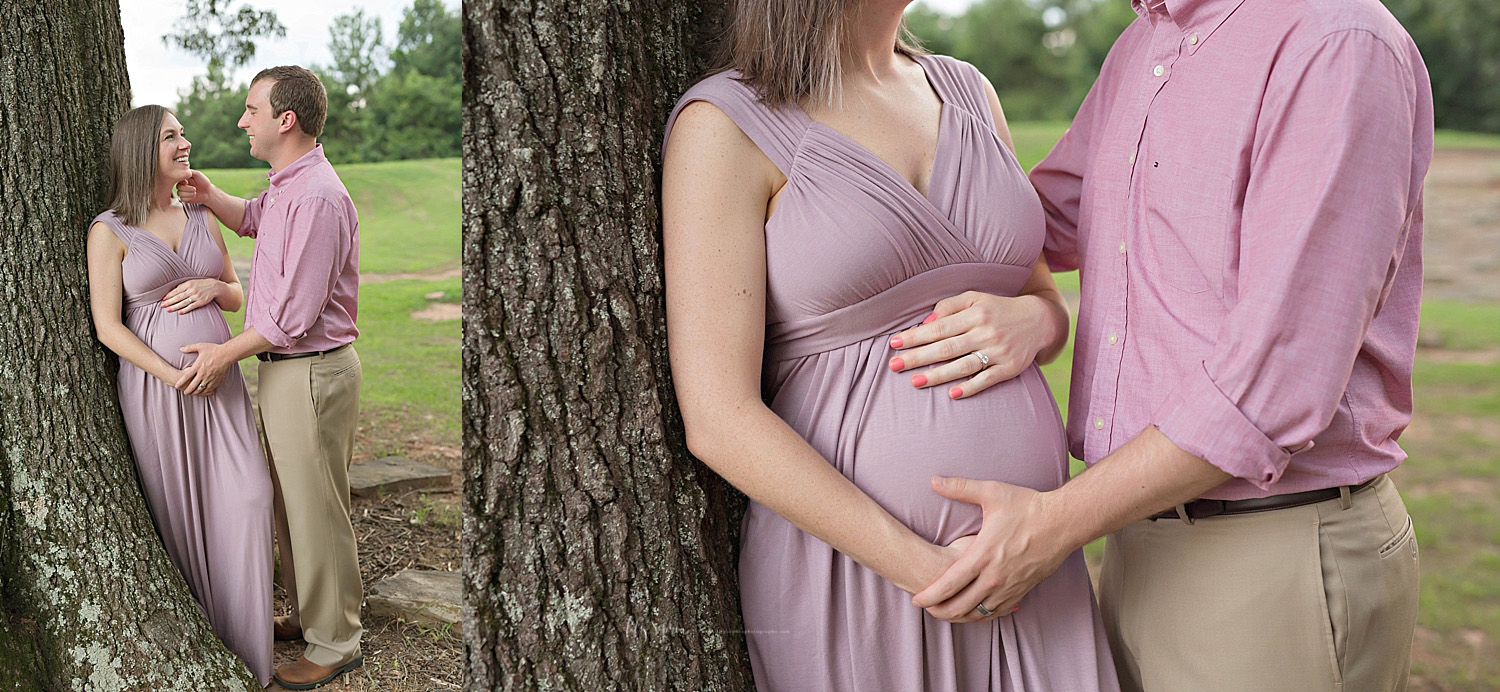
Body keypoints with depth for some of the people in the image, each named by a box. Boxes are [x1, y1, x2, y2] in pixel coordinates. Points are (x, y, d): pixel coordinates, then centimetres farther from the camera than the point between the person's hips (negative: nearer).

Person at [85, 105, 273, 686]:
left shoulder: (203, 218, 9)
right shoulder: (111, 231, -5)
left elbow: (238, 296, 16)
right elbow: (108, 326, -8)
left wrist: (213, 287, -7)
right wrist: (173, 376, -15)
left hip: (218, 379, 4)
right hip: (154, 382, -4)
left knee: (245, 496, -3)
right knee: (177, 508, 3)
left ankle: (245, 639, 12)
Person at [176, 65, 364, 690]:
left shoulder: (317, 197, -23)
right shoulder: (285, 187, 10)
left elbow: (295, 312, -24)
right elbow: (251, 219, 34)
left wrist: (226, 353, -12)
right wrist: (209, 196, 12)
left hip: (310, 373, -10)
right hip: (284, 371, 10)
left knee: (317, 509, 1)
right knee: (289, 502, 20)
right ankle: (308, 615, 36)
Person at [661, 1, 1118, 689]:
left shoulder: (965, 90, 8)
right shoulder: (725, 124, -10)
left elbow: (1051, 304, 15)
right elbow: (719, 420, -16)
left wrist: (1024, 324, -9)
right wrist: (927, 570, -17)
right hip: (855, 563, -5)